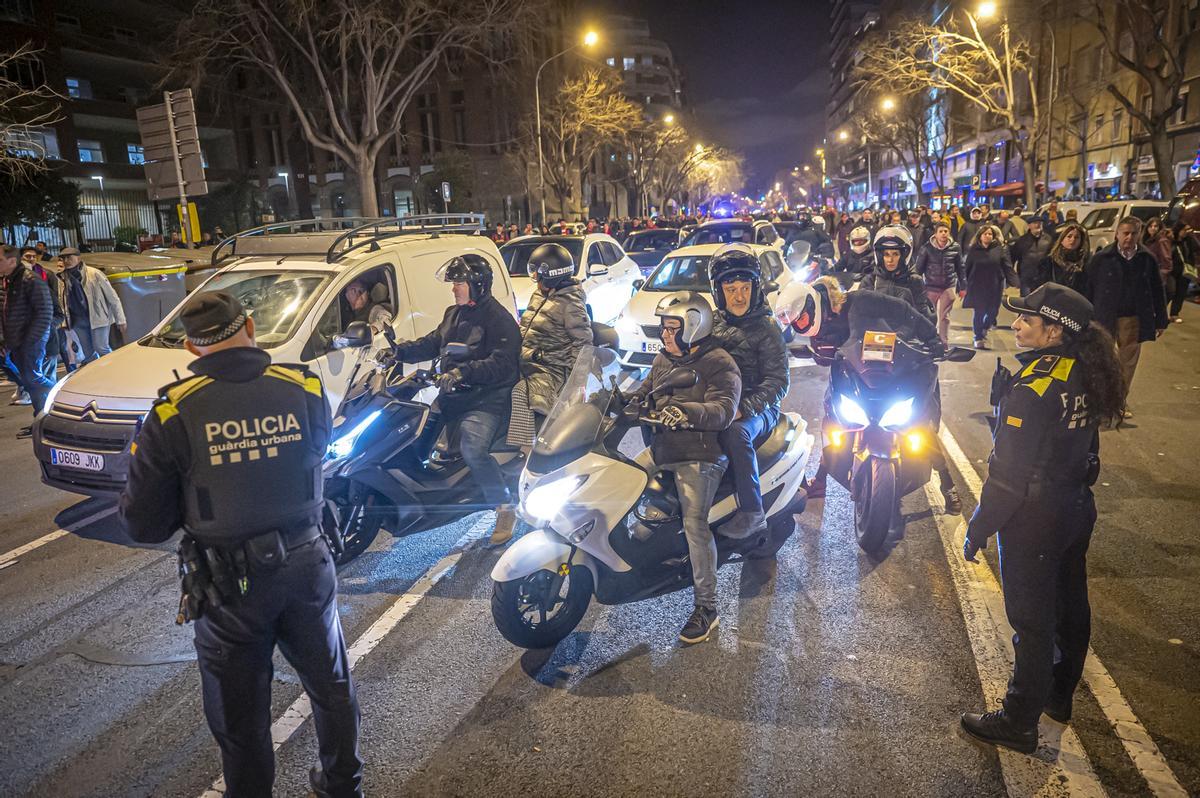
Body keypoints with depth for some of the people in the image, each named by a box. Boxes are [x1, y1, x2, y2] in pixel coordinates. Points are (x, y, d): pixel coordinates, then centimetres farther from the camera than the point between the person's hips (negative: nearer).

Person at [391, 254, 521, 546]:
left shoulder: (499, 319, -11)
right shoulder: (454, 314, 18)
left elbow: (503, 366, -21)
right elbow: (432, 343, 18)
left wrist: (463, 372, -31)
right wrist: (399, 351, 3)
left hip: (486, 400, -9)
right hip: (454, 396, 9)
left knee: (473, 449, -30)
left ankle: (506, 510, -15)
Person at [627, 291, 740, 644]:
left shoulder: (718, 363, -6)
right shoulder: (663, 359, 19)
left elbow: (724, 409, -20)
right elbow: (644, 390, 23)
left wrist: (688, 412, -38)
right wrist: (631, 402, 1)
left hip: (698, 454, -8)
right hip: (663, 449, 9)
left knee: (694, 523, -18)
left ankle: (706, 607, -11)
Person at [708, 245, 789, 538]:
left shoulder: (766, 329, -3)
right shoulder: (712, 322, 14)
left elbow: (778, 381, -11)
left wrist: (744, 408, -26)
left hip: (757, 407, -5)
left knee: (735, 432, -38)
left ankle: (752, 513, -28)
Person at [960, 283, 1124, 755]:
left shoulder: (1033, 388, -26)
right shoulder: (1085, 374, 0)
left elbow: (1009, 472, -25)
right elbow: (1085, 453, 9)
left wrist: (977, 531, -16)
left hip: (1034, 520, -9)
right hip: (1076, 509, 9)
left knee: (1031, 622, 3)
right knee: (1069, 607, 22)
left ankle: (1018, 724, 18)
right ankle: (1058, 695, 43)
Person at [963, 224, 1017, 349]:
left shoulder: (1000, 249, 1)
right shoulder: (973, 250, 2)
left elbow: (1008, 267, -3)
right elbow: (967, 268, 5)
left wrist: (1013, 283, -13)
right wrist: (965, 285, 3)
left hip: (995, 287, 1)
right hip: (977, 287, -1)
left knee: (992, 311, 5)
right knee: (979, 313, -1)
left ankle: (984, 329, 34)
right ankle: (978, 338, 12)